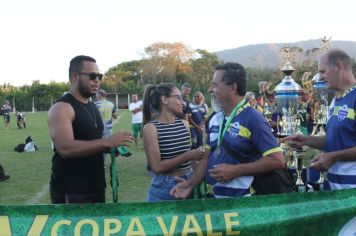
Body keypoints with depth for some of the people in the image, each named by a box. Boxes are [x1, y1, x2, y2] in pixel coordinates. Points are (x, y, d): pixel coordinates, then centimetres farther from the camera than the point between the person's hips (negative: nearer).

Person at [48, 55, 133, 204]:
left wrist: (111, 146, 1)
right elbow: (65, 148, -27)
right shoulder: (61, 108, -15)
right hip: (70, 192, -8)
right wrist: (107, 142, -31)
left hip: (96, 187, 8)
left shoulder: (92, 107, 12)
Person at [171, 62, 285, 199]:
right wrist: (190, 184, 0)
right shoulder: (215, 119, 6)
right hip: (213, 195, 7)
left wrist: (235, 170, -21)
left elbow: (277, 160, -19)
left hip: (242, 199, -6)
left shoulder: (252, 118, -15)